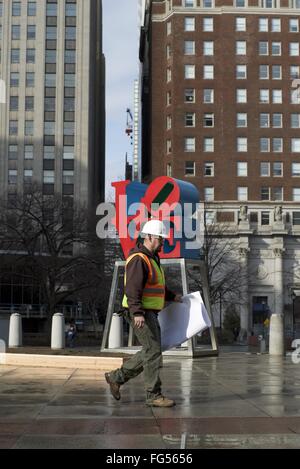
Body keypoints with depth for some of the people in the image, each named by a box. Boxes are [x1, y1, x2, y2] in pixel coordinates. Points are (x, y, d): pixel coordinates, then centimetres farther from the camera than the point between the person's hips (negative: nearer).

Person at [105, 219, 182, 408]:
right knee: (153, 352, -8)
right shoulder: (138, 260, -16)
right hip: (141, 314, -10)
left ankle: (117, 377, 20)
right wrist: (137, 313, -35)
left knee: (151, 352, 13)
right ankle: (154, 395, -1)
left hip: (150, 313, 10)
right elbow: (132, 289, -26)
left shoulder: (152, 258, 17)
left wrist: (172, 296, 21)